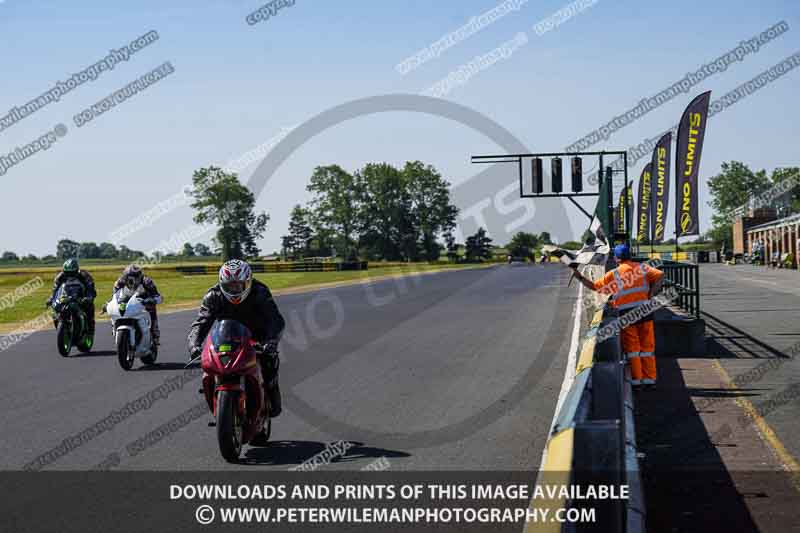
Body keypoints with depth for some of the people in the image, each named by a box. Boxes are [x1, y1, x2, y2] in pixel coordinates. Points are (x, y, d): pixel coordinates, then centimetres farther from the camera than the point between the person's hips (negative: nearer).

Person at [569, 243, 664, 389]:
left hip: (627, 313, -2)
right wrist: (651, 294, -4)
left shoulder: (614, 274, -3)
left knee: (631, 347, 7)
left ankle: (636, 380, 9)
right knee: (647, 346, 10)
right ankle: (649, 380, 13)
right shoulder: (642, 267, 4)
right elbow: (660, 275, -6)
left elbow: (594, 286, 0)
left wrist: (579, 277, 10)